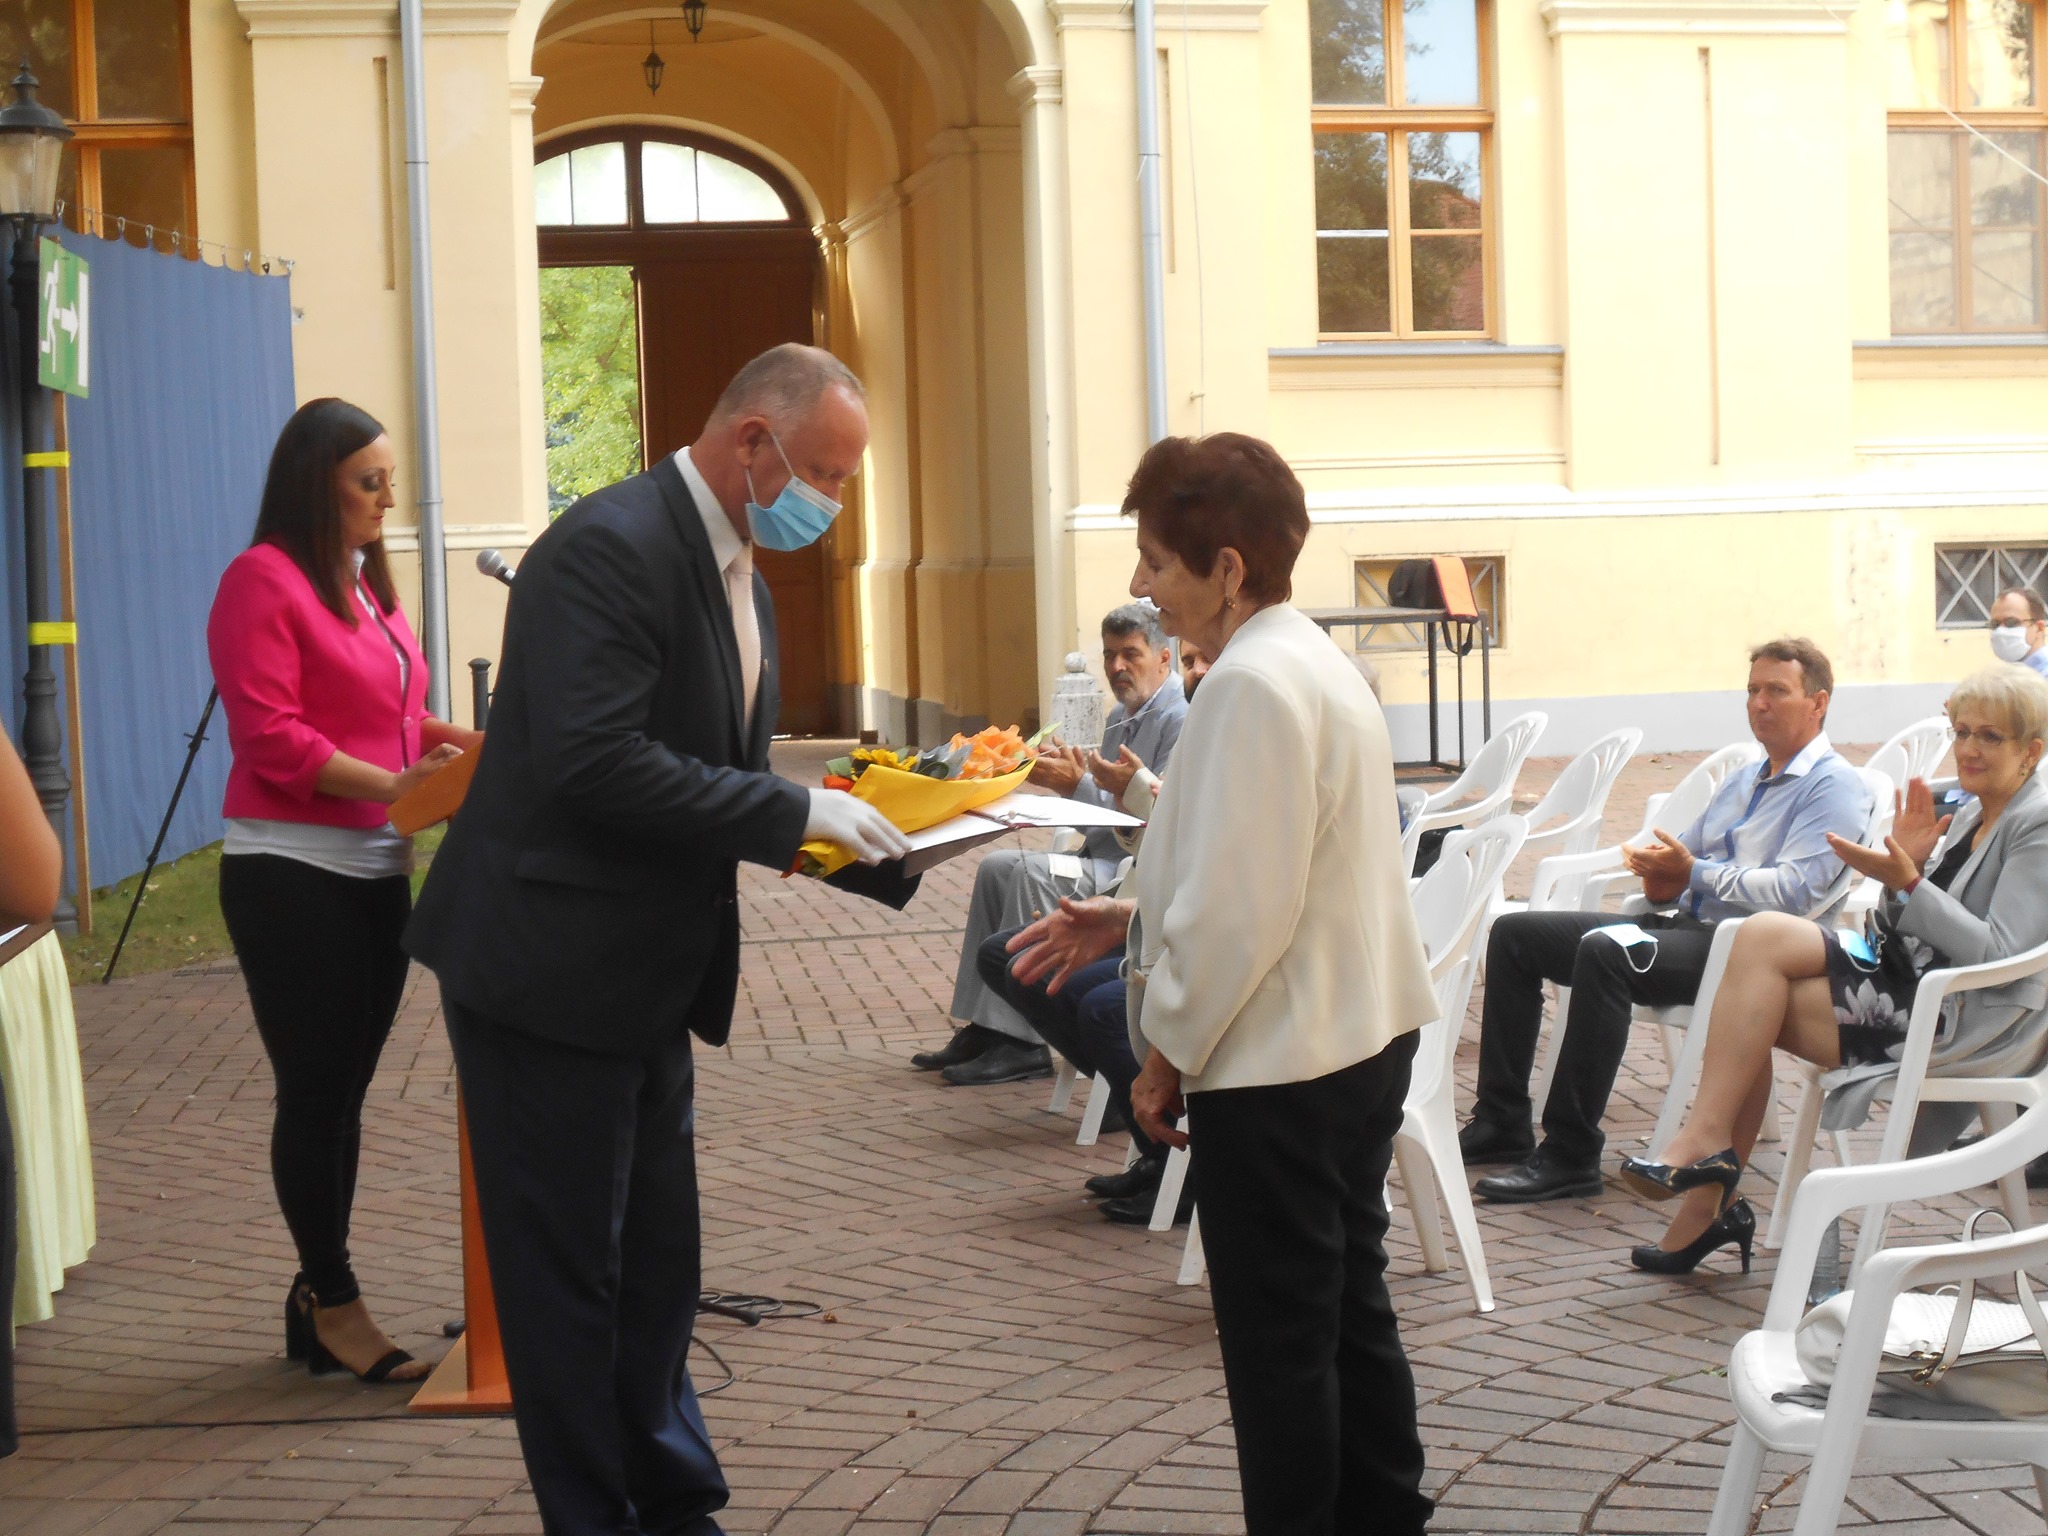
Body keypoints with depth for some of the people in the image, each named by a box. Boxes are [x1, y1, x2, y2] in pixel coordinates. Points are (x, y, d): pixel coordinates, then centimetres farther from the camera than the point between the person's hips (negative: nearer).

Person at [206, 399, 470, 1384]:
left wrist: (460, 744, 5)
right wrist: (394, 784, -21)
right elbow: (270, 737, -17)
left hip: (374, 869, 8)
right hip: (292, 872, -8)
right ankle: (333, 1301, 8)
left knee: (342, 1093, 11)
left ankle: (317, 1302, 20)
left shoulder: (365, 582, 14)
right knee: (315, 1095, -1)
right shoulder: (264, 581, -10)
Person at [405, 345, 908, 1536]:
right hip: (552, 970, -9)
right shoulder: (612, 547, -20)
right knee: (568, 1272, 3)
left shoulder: (737, 571, 12)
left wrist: (827, 825, 1)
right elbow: (595, 764, -29)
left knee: (657, 1265, 17)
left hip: (650, 980, 9)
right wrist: (794, 813, -25)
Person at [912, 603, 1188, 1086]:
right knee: (996, 868, 2)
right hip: (1107, 860, 11)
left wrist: (1078, 785, -23)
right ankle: (982, 1025, -3)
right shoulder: (1123, 717, 19)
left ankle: (1018, 1043, -26)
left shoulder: (1179, 721, -14)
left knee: (1031, 874, -27)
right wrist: (1070, 774, 0)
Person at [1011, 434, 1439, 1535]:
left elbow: (1238, 910, -22)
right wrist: (1122, 920, 14)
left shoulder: (1250, 687, -20)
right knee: (1350, 1308, 19)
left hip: (1276, 1071, -10)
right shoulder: (1315, 664, 11)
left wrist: (1167, 1052, -12)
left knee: (1279, 1343, 1)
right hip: (1364, 1039, 10)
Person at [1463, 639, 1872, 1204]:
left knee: (1605, 951, -36)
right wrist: (1660, 872, 1)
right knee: (1515, 934, 1)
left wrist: (1694, 874, -14)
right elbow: (1682, 855, 26)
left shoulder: (1833, 786, -3)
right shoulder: (1740, 784, 26)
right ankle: (1500, 1123, -1)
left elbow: (1793, 891, -17)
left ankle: (1570, 1156, -33)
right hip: (1682, 923, 10)